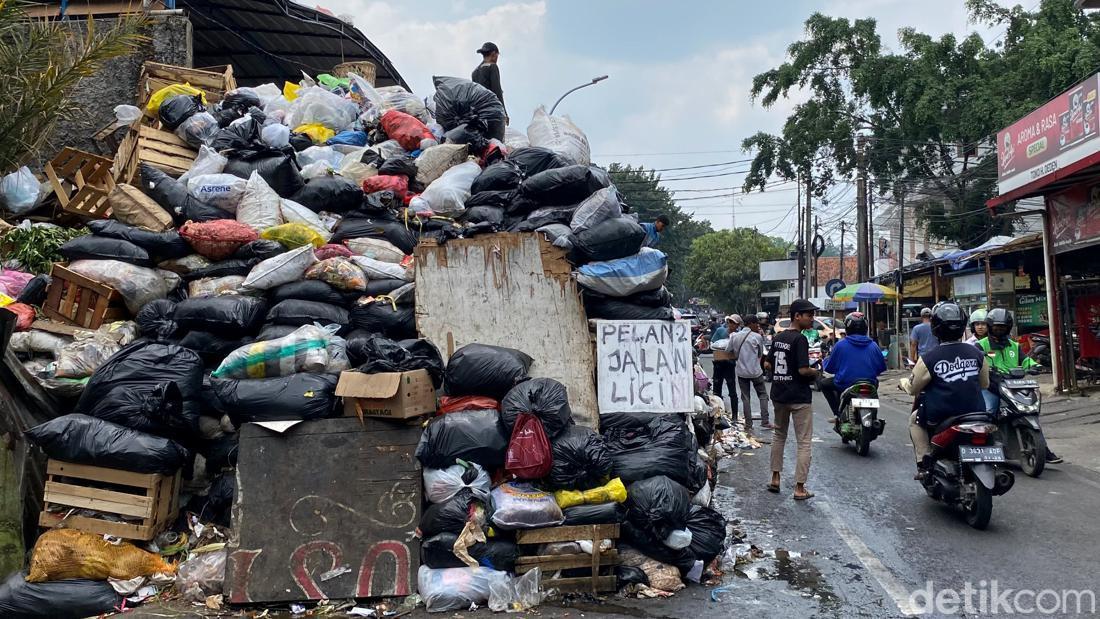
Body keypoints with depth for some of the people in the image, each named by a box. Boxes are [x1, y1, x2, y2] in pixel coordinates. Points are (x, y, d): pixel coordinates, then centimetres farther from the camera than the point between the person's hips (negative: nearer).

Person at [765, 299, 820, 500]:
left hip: (778, 395, 7)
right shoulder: (800, 339, -16)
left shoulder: (777, 338, 7)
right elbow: (803, 370, -22)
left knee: (779, 436, 21)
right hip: (799, 397, -7)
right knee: (804, 443, 1)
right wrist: (815, 373, -4)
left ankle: (775, 479, 24)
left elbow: (767, 365, 12)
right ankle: (799, 488, 1)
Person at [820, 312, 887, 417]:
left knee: (824, 384, 22)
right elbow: (882, 368, 10)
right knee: (875, 382, 37)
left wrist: (826, 359, 23)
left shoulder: (840, 345, -8)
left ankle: (839, 412, 9)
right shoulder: (873, 346, 0)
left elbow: (829, 368, 0)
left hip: (845, 385, -3)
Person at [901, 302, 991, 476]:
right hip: (975, 413, 4)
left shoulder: (928, 359, -13)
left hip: (940, 416, -4)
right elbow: (985, 384, 14)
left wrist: (904, 382, 20)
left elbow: (913, 389, -2)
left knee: (915, 419, 23)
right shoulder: (977, 354, 0)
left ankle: (924, 464, 9)